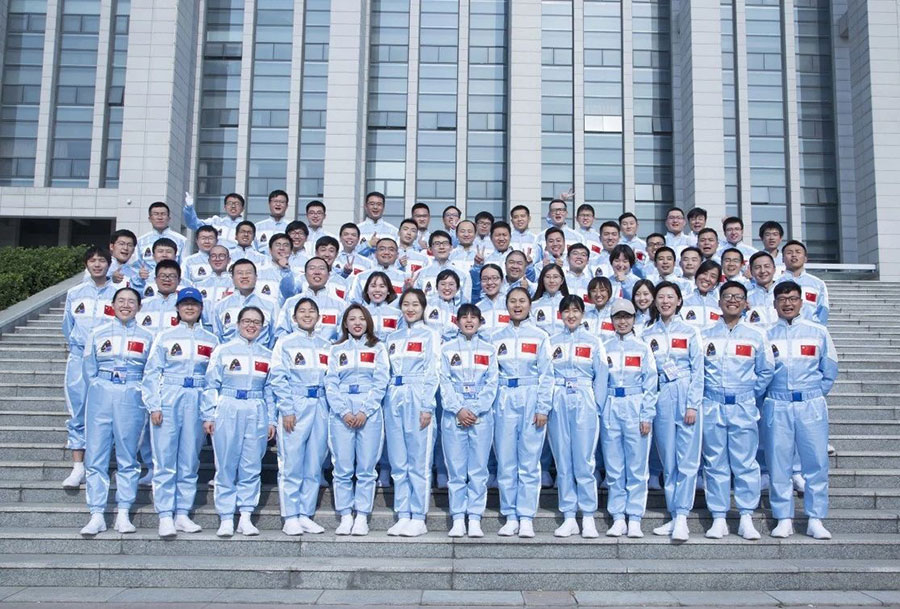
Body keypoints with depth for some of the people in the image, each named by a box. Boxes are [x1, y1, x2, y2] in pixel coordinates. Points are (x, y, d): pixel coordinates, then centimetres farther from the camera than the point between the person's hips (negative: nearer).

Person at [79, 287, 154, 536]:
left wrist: (133, 390, 1)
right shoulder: (97, 334, 9)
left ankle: (123, 513, 8)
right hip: (100, 396, 1)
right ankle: (96, 515, 3)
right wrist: (102, 389, 3)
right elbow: (89, 370, 10)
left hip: (132, 399, -1)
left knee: (128, 457, 1)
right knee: (96, 456, -2)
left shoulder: (147, 337, 7)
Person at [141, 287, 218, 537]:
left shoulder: (211, 340, 11)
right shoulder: (165, 336, 6)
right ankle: (165, 516, 2)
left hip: (197, 401, 2)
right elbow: (151, 373, 3)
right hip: (168, 399, -2)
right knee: (165, 460, -3)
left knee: (190, 460, 5)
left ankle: (183, 513, 12)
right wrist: (154, 406, -6)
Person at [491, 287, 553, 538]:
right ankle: (510, 517, 10)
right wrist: (489, 405, 1)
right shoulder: (497, 337, 12)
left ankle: (526, 518, 4)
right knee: (506, 462, 3)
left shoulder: (540, 336, 5)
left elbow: (546, 375, 1)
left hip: (531, 399, -2)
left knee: (529, 462, -2)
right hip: (504, 401, 2)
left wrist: (543, 408, -7)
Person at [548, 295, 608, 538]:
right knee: (563, 463, 4)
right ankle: (568, 517, 11)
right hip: (558, 403, 2)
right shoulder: (551, 342, 10)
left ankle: (588, 518, 5)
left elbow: (601, 377, 4)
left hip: (584, 403, -2)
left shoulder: (593, 342, 7)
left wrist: (597, 406, -4)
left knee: (584, 462, -4)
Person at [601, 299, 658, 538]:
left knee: (637, 465, -1)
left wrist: (647, 416, -5)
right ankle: (617, 518, 10)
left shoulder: (643, 348, 5)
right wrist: (599, 411, -6)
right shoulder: (604, 348, 9)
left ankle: (634, 519, 6)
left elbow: (650, 384, 2)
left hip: (636, 407, -1)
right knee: (613, 467, 3)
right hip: (610, 408, 1)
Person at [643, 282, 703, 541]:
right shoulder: (647, 334, 10)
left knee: (687, 459, -5)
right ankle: (674, 515, 13)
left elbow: (697, 370, 0)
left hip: (686, 395, -2)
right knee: (668, 461, 6)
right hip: (661, 398, 3)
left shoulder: (690, 331, 4)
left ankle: (682, 516, -3)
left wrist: (693, 405, -8)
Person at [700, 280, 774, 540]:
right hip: (712, 407, 1)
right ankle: (718, 519, 9)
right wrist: (702, 395, 3)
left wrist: (751, 395, 6)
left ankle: (746, 519, 7)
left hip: (743, 408, 0)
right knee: (715, 464, 3)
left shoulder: (756, 336, 6)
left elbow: (765, 372, 11)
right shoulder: (705, 335, 7)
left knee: (745, 464, -1)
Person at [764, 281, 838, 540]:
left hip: (811, 405, 0)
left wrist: (815, 395, 10)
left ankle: (815, 520, 8)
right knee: (778, 463, 1)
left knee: (816, 462, -1)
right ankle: (784, 519, 10)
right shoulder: (765, 334, 7)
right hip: (777, 406, 0)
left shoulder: (818, 332, 8)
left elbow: (830, 371, 12)